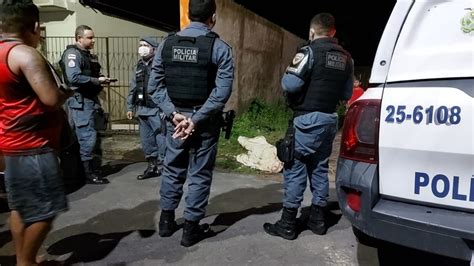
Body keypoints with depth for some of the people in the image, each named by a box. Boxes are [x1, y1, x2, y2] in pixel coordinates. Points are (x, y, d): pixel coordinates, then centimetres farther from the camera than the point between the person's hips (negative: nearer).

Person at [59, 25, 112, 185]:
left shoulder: (89, 55, 18)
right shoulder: (72, 54, -12)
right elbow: (74, 78, -24)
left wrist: (101, 80, 7)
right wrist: (97, 80, -19)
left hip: (90, 100, 9)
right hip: (80, 102, -9)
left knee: (86, 136, 15)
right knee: (88, 136, -8)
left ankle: (89, 167, 24)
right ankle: (89, 173, -1)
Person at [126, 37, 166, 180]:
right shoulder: (139, 66, 16)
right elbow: (133, 88, 20)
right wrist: (130, 107, 18)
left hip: (157, 110, -8)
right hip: (142, 109, 8)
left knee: (161, 139, -3)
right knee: (146, 140, 14)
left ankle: (163, 167, 9)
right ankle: (152, 166, 27)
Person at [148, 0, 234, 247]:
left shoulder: (166, 43, 2)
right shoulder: (220, 48, -9)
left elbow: (154, 85, -2)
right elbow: (222, 91, -17)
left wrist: (173, 113, -6)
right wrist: (196, 120, -15)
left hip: (175, 118, 4)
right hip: (205, 121, -3)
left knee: (172, 169, 19)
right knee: (199, 173, 9)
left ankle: (166, 220, 32)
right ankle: (191, 228, 20)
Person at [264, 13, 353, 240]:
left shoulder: (310, 52, -11)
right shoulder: (345, 58, 12)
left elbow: (290, 84, -17)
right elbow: (346, 94, 15)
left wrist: (286, 74, 3)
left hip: (308, 119, -7)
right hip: (330, 119, 8)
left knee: (294, 168, -2)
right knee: (319, 168, 15)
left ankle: (288, 223, 2)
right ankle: (317, 219, 22)